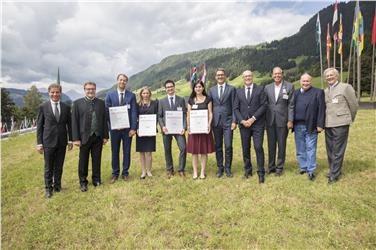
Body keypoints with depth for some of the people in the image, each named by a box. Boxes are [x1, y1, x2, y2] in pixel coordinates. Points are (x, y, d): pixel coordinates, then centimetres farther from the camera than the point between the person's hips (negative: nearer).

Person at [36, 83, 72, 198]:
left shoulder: (66, 107, 3)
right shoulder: (43, 107, -2)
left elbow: (69, 124, 7)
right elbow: (39, 126, -1)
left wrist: (70, 140, 4)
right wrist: (39, 143, -4)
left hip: (62, 141, 2)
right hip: (48, 141, -2)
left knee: (59, 166, 12)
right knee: (48, 167, 8)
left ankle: (57, 186, 27)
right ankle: (48, 188, 22)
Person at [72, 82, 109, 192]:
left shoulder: (101, 103, 6)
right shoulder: (77, 103, 0)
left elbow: (104, 120, 6)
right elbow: (74, 121, -3)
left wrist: (105, 136, 3)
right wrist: (76, 138, -8)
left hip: (98, 137, 2)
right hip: (84, 137, -2)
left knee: (97, 159, 10)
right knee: (83, 161, 8)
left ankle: (96, 179, 26)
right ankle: (83, 182, 22)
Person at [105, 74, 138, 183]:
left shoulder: (131, 95, 3)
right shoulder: (110, 95, 4)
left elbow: (134, 112, -2)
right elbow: (107, 112, 2)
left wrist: (133, 128, -9)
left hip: (127, 128, 0)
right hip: (114, 128, 0)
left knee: (127, 151, 7)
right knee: (115, 151, 8)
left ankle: (125, 173, 20)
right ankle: (115, 173, 21)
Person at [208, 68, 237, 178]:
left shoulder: (231, 89, 4)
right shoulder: (211, 90, 12)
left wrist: (234, 121, -6)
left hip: (227, 121, -2)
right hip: (216, 121, 2)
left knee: (228, 146, -3)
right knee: (218, 146, 7)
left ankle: (228, 168, 11)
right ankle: (220, 168, 18)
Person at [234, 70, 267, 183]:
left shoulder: (260, 89, 4)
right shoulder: (239, 91, 12)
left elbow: (263, 106, -4)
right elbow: (236, 108, 7)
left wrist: (253, 119, -12)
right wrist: (242, 121, -7)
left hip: (257, 124, -3)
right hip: (244, 124, 3)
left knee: (258, 147, -8)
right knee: (245, 148, 8)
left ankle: (261, 173, 3)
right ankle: (247, 170, 23)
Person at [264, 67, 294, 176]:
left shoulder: (289, 86, 0)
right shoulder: (267, 87, 8)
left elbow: (291, 105, -3)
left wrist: (290, 120, -9)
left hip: (282, 120, -3)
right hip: (270, 120, 3)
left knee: (281, 145, 5)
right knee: (271, 145, 10)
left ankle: (279, 167, 18)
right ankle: (271, 166, 22)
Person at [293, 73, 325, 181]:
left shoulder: (318, 92, 0)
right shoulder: (295, 93, 12)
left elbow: (321, 109, -5)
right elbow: (292, 108, 10)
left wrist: (320, 125, -11)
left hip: (311, 126, -4)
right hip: (298, 126, 4)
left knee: (310, 149, 1)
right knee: (300, 149, 12)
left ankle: (311, 171, 11)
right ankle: (303, 167, 25)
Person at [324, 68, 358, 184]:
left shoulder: (346, 87, -2)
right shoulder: (325, 91, 15)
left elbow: (354, 105, 1)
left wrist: (350, 119, 10)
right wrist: (322, 123, 9)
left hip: (340, 124, -6)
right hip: (328, 124, 6)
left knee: (337, 151, -3)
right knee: (330, 150, 13)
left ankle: (334, 175, 4)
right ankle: (333, 169, 28)